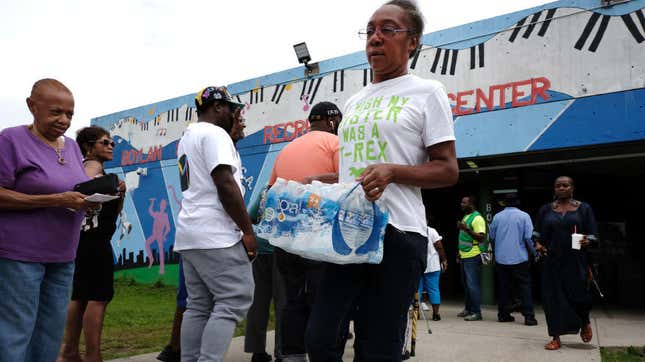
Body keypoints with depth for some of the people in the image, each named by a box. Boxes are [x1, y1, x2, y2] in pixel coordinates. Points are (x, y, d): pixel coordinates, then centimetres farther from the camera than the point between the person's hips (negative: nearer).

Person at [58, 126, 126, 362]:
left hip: (86, 239, 10)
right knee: (99, 297, -10)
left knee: (81, 296, 14)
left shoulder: (90, 167, 22)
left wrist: (120, 193, 4)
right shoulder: (93, 165, -5)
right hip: (94, 239, -10)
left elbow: (113, 212, 19)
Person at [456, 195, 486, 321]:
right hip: (464, 256, 9)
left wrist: (466, 229, -28)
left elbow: (481, 237, -20)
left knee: (473, 285, -8)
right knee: (465, 284, 14)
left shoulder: (477, 218, -11)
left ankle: (476, 312, -3)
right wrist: (459, 253, 23)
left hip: (472, 257, -9)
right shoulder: (465, 217, 18)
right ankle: (468, 309, 22)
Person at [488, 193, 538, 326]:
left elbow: (491, 237, 10)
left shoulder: (497, 217, 3)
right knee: (524, 287, 2)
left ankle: (503, 314, 15)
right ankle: (529, 316, -2)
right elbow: (529, 237, -9)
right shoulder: (524, 216, -5)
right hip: (520, 258, -3)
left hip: (501, 259, 3)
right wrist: (534, 252, 5)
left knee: (503, 287, 11)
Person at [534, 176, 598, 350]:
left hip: (575, 261, -2)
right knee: (553, 297, 1)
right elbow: (538, 233, 15)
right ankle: (556, 338, 9)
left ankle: (585, 323, 31)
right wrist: (537, 243, -5)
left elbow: (593, 234, 3)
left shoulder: (584, 208, 4)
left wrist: (587, 241, -18)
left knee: (577, 295, -2)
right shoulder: (546, 210, 8)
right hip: (552, 260, 2)